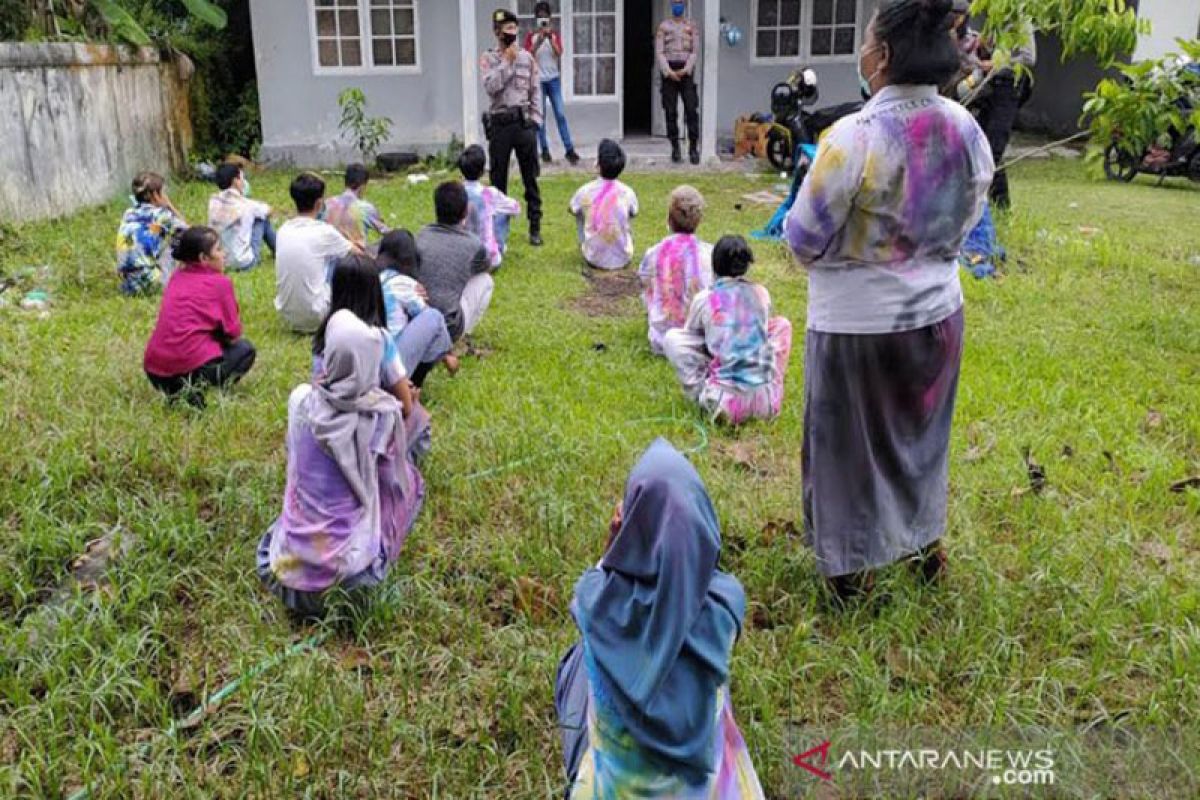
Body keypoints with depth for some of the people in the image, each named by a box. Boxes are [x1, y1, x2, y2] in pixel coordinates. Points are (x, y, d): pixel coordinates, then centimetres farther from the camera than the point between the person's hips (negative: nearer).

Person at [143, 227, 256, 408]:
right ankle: (199, 387, -6)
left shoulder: (176, 279, 15)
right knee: (245, 349, 17)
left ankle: (176, 390, 7)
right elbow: (233, 335, 0)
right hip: (192, 368, -6)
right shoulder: (220, 282, -3)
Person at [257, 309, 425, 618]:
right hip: (349, 560, -4)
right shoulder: (384, 413, -17)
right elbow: (396, 480, -1)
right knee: (411, 481, 17)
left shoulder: (301, 399, -9)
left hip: (293, 554, 4)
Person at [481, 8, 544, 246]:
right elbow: (491, 87, -14)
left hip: (524, 123, 1)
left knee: (530, 177, 2)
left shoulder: (527, 58, 7)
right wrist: (507, 62, -12)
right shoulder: (488, 59, 2)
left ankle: (535, 227, 7)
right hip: (499, 124, -1)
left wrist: (535, 121, 0)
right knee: (498, 179, 6)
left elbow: (536, 92, 8)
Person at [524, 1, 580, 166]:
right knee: (540, 116, 1)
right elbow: (528, 55, -12)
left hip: (553, 79, 1)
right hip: (538, 80, -1)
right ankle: (545, 151, 7)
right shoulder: (531, 36, 0)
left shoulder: (555, 35, 6)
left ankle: (570, 150, -3)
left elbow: (559, 53, -8)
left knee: (560, 114, -3)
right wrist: (539, 39, -22)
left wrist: (550, 38, -20)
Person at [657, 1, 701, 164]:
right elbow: (659, 52, 1)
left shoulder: (691, 26, 9)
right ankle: (675, 148, 7)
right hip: (668, 71, 0)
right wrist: (668, 71, -11)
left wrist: (686, 69, -12)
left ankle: (693, 148, -3)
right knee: (671, 111, 0)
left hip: (686, 70, 0)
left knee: (692, 109, -7)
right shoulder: (664, 26, 8)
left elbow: (695, 51, 2)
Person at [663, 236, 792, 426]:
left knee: (672, 337, 12)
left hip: (725, 404, -2)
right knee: (781, 324, 25)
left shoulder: (704, 299, -1)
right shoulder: (761, 294, 7)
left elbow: (691, 337, 15)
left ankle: (703, 394, 12)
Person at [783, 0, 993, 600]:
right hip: (937, 311, 6)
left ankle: (851, 566, 29)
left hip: (858, 321, -5)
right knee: (920, 431, 25)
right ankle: (925, 543, 44)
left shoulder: (855, 138, -24)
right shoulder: (968, 130, -5)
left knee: (850, 442, 14)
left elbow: (804, 239, -17)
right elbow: (966, 222, 8)